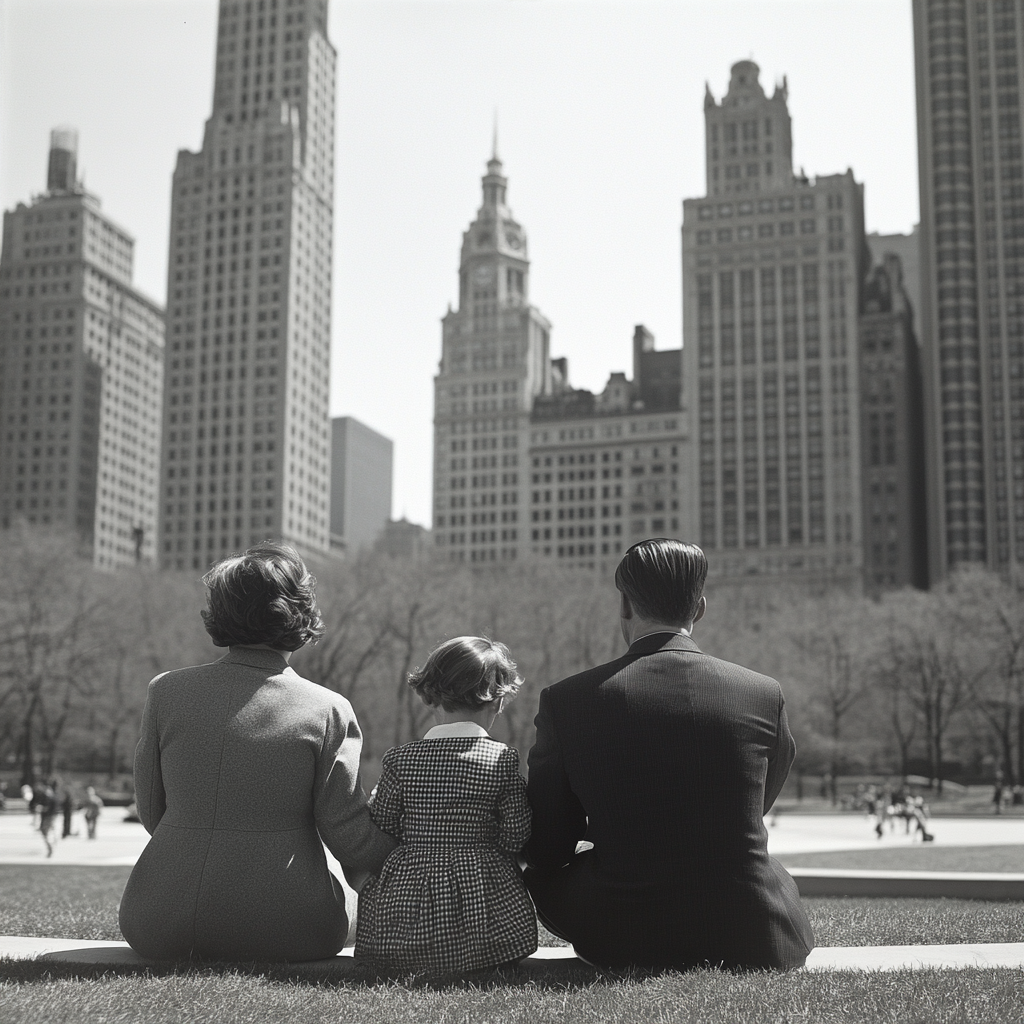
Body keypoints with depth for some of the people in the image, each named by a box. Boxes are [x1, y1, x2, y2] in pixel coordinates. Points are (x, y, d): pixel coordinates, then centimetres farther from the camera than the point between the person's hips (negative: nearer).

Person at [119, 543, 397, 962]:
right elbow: (350, 836, -10)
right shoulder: (328, 711, -12)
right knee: (353, 903, 26)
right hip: (282, 934, -3)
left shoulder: (165, 692, -5)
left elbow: (151, 813, 4)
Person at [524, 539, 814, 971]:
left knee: (544, 872, 28)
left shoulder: (566, 701, -9)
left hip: (622, 940, -1)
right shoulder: (764, 694, -6)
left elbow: (544, 848, 1)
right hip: (750, 943, 2)